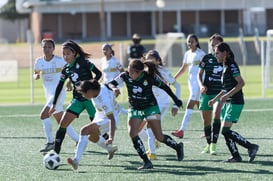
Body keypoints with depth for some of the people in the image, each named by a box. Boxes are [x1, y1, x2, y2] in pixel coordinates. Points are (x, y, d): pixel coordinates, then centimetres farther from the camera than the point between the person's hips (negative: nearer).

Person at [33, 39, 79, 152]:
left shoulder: (59, 61, -10)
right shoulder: (39, 62, 3)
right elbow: (35, 74, 15)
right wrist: (36, 76, -8)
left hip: (58, 93, -6)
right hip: (48, 94, 6)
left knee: (44, 115, -19)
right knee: (61, 122, 10)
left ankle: (50, 142, -9)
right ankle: (78, 141, 22)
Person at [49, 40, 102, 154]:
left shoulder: (82, 62, -11)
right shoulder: (66, 69, 6)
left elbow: (98, 73, -13)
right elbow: (59, 87, 16)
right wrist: (54, 104, 18)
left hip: (90, 97, -5)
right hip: (78, 100, 5)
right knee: (63, 123, -7)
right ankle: (55, 151, -6)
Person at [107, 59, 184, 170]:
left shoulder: (150, 77, -21)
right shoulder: (126, 76, -15)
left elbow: (164, 87, -6)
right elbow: (111, 84, -15)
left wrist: (175, 99, 3)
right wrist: (114, 88, -39)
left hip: (150, 107, -3)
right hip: (134, 109, 3)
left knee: (159, 137, -4)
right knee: (132, 134, -18)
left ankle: (178, 146, 27)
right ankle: (147, 162, -13)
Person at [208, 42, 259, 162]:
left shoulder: (232, 66, -13)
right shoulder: (225, 67, 15)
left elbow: (241, 83, -22)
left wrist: (227, 95, -24)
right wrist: (215, 99, 25)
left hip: (235, 102, -10)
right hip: (228, 102, 10)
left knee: (226, 131, -14)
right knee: (225, 132, 6)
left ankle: (251, 147, -9)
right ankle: (236, 156, 9)